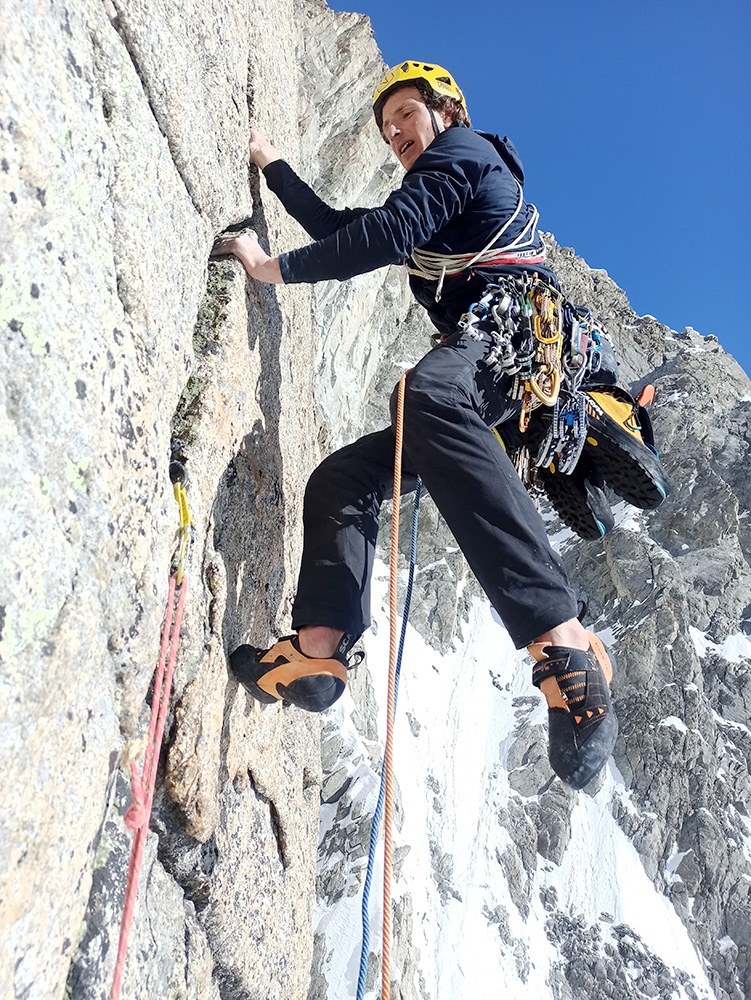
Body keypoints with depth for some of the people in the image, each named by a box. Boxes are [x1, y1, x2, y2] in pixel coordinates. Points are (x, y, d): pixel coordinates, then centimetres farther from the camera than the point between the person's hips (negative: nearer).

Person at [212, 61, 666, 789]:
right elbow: (342, 230, 46)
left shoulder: (464, 150, 11)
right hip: (483, 384, 10)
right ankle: (317, 651, -16)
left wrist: (278, 268, -2)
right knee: (340, 476, 2)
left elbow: (386, 234, -6)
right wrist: (273, 168, 49)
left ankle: (560, 642, -56)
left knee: (428, 395, -42)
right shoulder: (429, 207, 38)